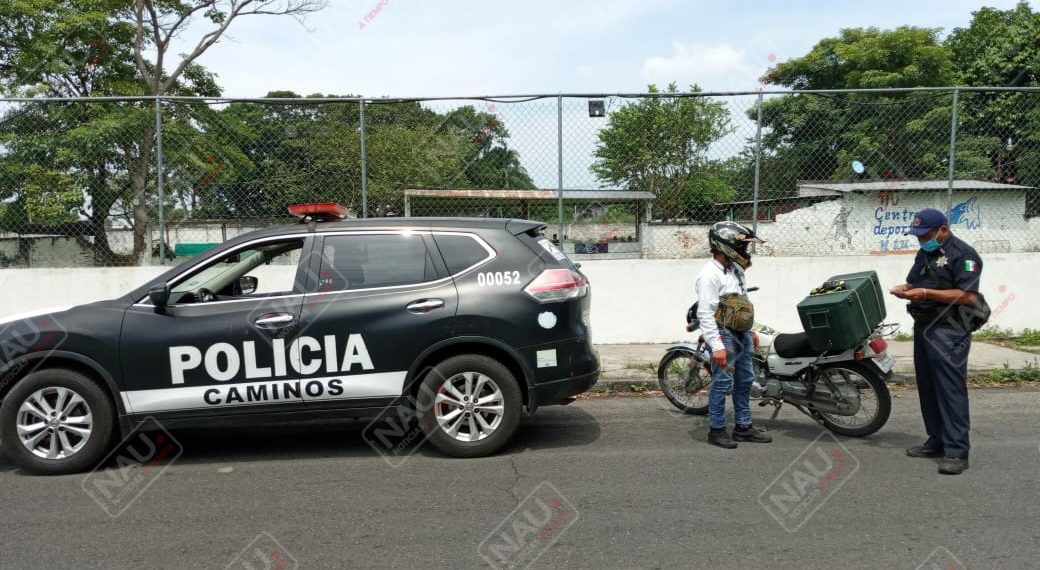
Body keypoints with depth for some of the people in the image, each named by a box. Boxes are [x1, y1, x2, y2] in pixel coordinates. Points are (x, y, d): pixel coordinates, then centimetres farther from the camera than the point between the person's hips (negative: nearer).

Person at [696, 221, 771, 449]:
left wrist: (750, 331, 25)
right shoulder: (709, 275, -17)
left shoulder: (735, 270, 12)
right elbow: (705, 314, -21)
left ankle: (743, 427, 26)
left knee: (745, 380, 14)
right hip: (724, 335, -9)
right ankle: (716, 430, 8)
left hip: (741, 334, 9)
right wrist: (717, 347, -24)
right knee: (722, 383, -4)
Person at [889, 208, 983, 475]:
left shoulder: (962, 254, -10)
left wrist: (926, 293, -22)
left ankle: (957, 451, -9)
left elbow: (969, 297, -18)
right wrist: (906, 288, 4)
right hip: (923, 327, 9)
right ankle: (936, 441, 21)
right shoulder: (925, 253, 18)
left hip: (949, 332, -9)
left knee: (951, 389, -10)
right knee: (927, 387, 12)